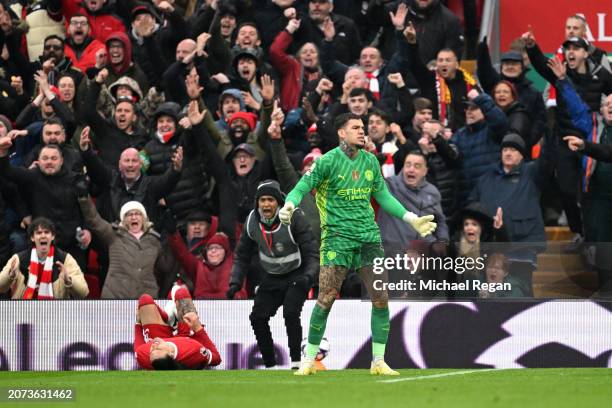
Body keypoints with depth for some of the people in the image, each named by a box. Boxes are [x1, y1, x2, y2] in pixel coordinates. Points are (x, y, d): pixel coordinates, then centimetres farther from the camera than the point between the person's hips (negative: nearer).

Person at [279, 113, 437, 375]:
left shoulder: (370, 161, 11)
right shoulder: (327, 161, -5)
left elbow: (383, 196, 22)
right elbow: (301, 188, -7)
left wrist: (411, 219, 20)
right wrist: (289, 205, -28)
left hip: (369, 236, 5)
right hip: (337, 236, -5)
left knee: (381, 298, -3)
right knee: (326, 299, -10)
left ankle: (378, 361, 7)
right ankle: (309, 359, 2)